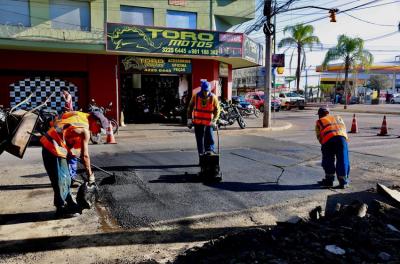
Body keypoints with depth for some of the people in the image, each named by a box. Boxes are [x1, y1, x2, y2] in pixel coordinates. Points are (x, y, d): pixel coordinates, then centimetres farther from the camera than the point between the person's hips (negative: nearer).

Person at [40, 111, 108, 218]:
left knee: (66, 178, 16)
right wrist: (90, 174, -2)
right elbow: (85, 156, -13)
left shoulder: (79, 115, 8)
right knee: (61, 180, 0)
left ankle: (69, 204, 27)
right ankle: (62, 209, 12)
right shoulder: (85, 130, -15)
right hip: (54, 149, -10)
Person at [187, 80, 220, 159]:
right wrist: (189, 119, 2)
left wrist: (214, 120, -15)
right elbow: (190, 107, 7)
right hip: (197, 122, 2)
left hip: (209, 122, -2)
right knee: (199, 139, 8)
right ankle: (201, 153, 18)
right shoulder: (195, 96, -4)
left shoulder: (213, 97, -7)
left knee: (209, 137, -17)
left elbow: (217, 109, -4)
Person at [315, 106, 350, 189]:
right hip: (342, 137, 2)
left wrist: (324, 145, 24)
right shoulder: (338, 118, 34)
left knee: (328, 161, 12)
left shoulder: (319, 122, 26)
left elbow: (319, 136, 15)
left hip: (328, 139, -2)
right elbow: (344, 129, 22)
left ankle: (329, 180, 18)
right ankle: (343, 182, 8)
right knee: (342, 160, 7)